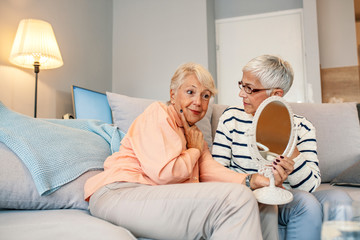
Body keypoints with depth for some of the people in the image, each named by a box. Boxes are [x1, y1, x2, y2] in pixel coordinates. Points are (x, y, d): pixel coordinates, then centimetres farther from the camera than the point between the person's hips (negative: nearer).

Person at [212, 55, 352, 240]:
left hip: (289, 199, 3)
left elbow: (311, 185, -8)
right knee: (305, 202, -28)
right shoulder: (231, 118, -1)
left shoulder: (301, 127, 1)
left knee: (339, 198, -23)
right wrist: (252, 180, -23)